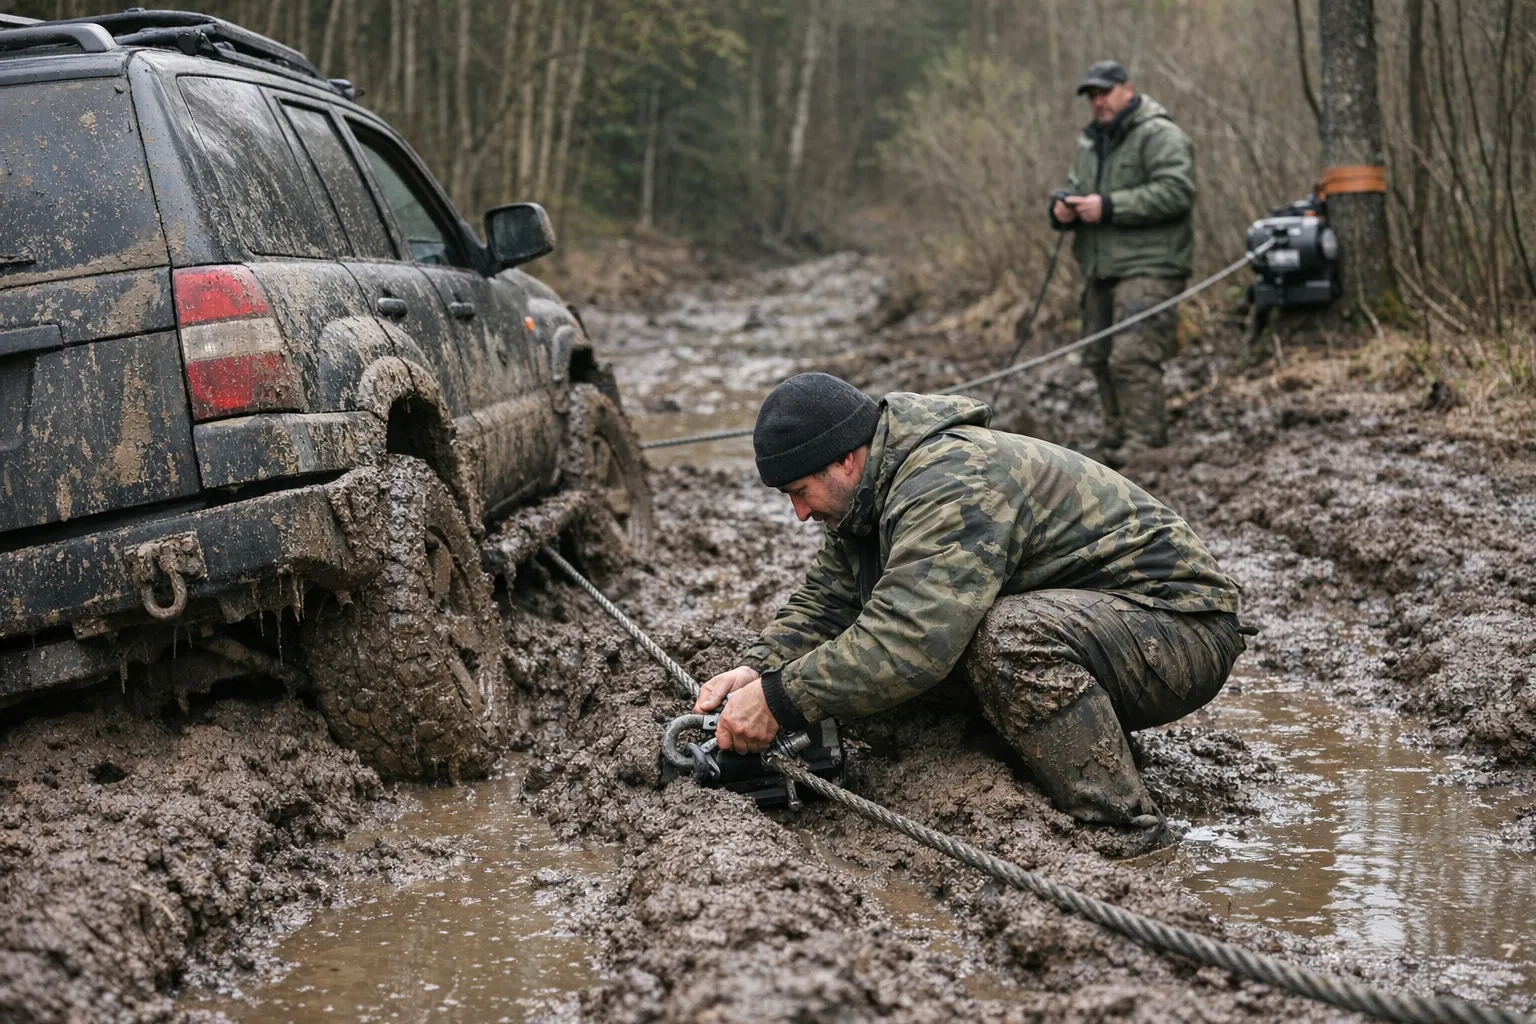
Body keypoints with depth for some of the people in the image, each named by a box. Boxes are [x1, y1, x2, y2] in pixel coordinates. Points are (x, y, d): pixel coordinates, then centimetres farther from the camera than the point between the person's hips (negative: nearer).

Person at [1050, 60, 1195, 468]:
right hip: (1101, 268, 9)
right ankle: (1117, 435, 23)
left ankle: (1143, 443, -16)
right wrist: (1063, 210, 2)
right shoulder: (1091, 142, 21)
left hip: (1148, 268, -9)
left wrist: (1108, 207, -21)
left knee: (1132, 357, -18)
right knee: (1100, 357, 11)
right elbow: (1076, 187, 28)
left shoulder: (1159, 135, -8)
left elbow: (1175, 191, -20)